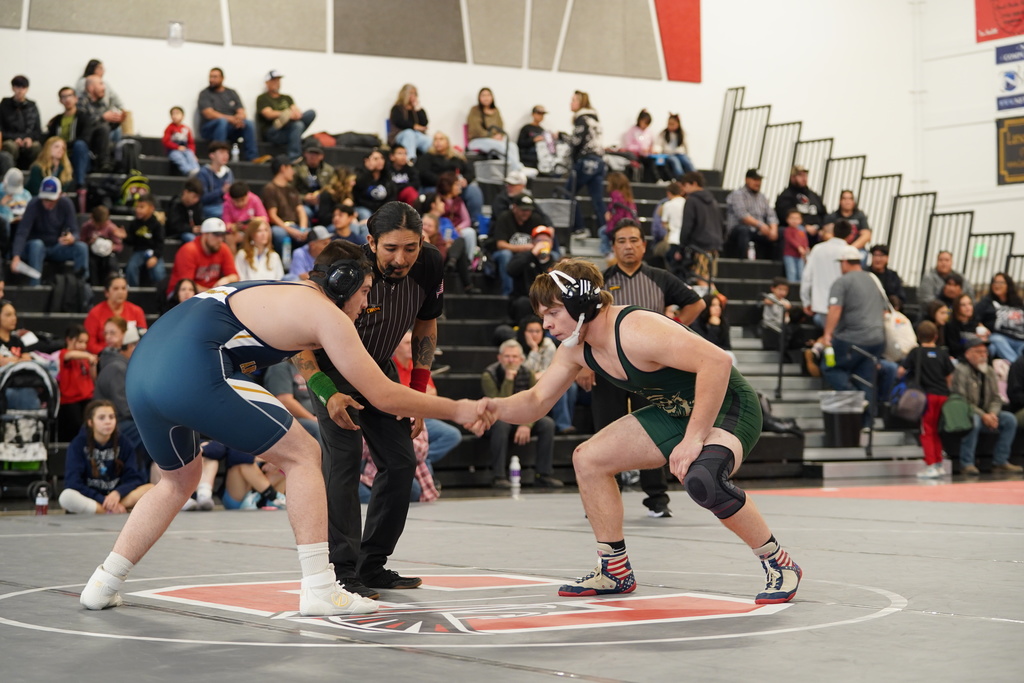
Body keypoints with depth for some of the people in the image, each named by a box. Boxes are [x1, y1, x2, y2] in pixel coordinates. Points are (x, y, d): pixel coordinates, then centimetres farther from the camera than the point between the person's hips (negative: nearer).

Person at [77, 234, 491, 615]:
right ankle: (320, 590, 0)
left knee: (179, 480, 31)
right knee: (302, 455, 3)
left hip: (142, 369, 9)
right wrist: (455, 410, 14)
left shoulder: (286, 292, 27)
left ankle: (102, 585, 29)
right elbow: (383, 396, 5)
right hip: (192, 373, -9)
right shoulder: (325, 313, 3)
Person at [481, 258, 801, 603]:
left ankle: (779, 564, -16)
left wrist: (694, 438, -36)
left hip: (729, 406, -9)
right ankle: (615, 570, 17)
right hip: (676, 412, 9)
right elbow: (537, 400, 8)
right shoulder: (575, 348, -2)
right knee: (588, 458, 5)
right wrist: (498, 408, -14)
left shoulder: (636, 331, -30)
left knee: (701, 478, -38)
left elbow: (716, 361, -37)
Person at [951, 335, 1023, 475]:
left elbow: (996, 398, 9)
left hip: (986, 415, 7)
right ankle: (966, 464, -32)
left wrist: (992, 414, -13)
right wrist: (982, 415, -24)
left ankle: (1000, 462, -10)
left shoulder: (989, 372, 12)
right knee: (973, 420, -39)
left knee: (1010, 419, -10)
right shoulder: (961, 371, -11)